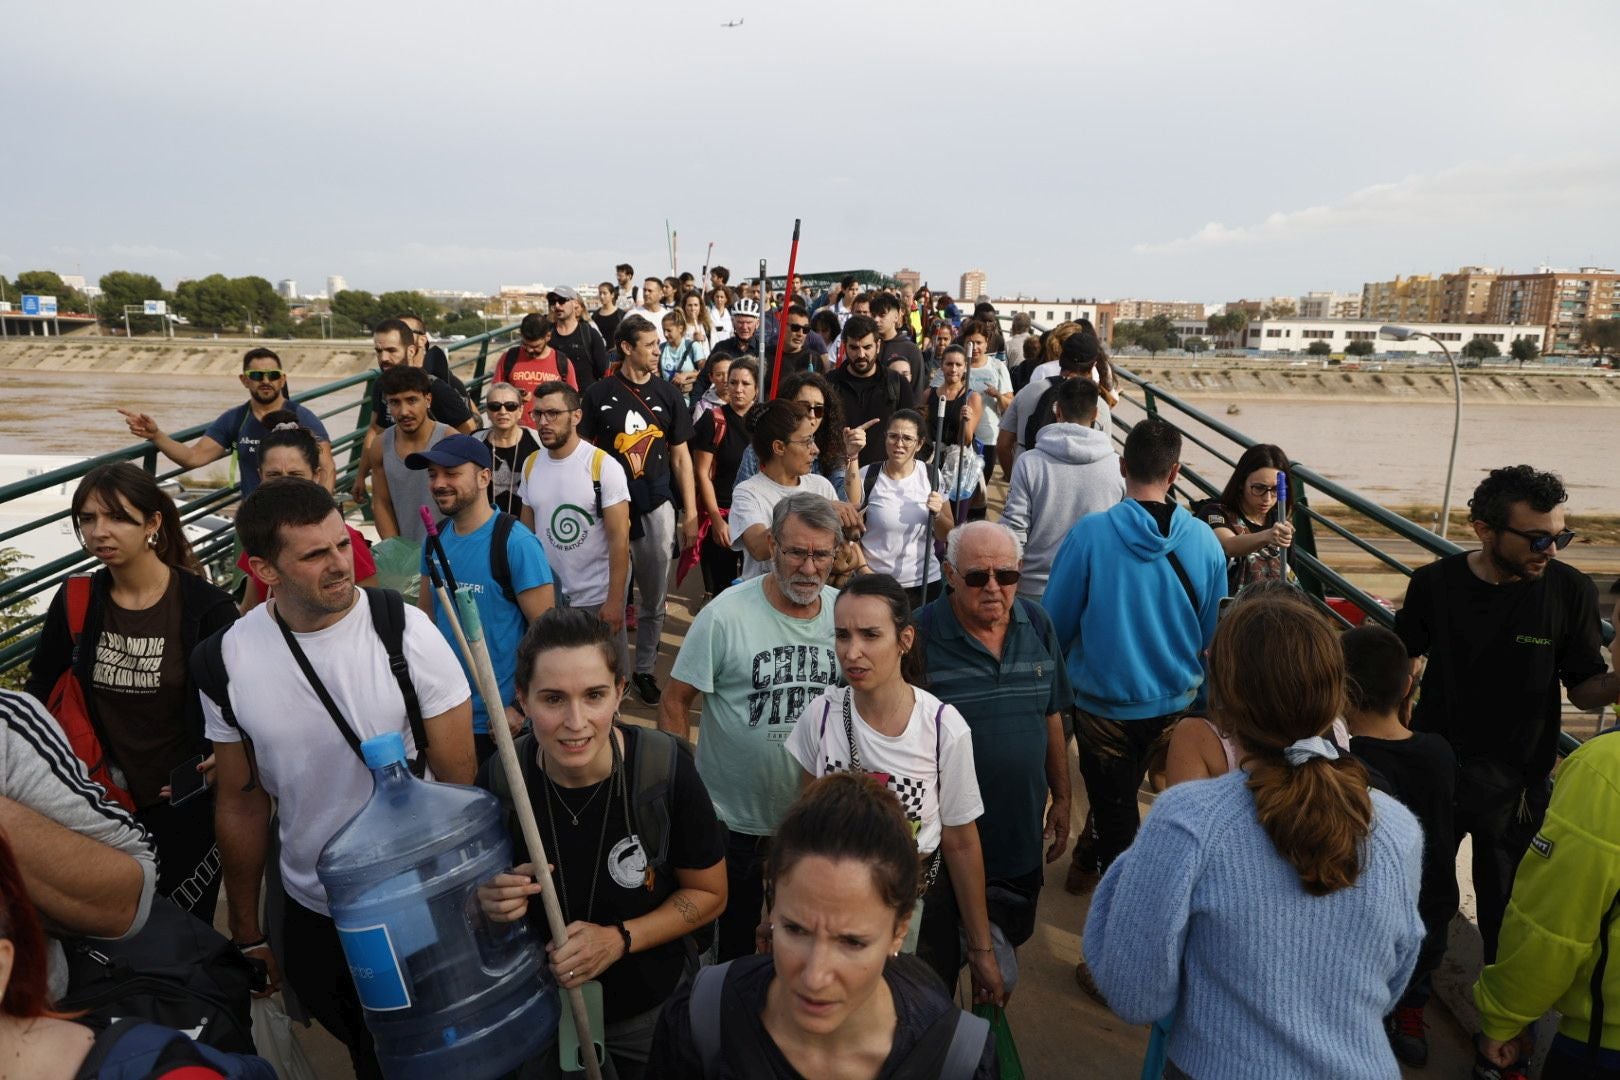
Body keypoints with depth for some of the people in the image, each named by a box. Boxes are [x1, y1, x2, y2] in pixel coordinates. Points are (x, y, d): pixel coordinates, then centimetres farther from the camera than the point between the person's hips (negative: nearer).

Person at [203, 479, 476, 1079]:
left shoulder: (405, 631, -20)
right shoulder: (227, 661, -10)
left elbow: (459, 782, -14)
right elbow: (241, 802, 2)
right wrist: (247, 932, 10)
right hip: (307, 912, 3)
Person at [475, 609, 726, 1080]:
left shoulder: (665, 767, -26)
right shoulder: (500, 779, -20)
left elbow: (709, 893, -12)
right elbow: (476, 893, -2)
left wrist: (619, 939, -23)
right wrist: (492, 904, -23)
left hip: (650, 1009, -1)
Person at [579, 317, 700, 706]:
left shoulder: (667, 395, 4)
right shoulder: (599, 394, -1)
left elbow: (681, 457, 7)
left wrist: (690, 513, 3)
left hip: (657, 507, 2)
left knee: (653, 599, 9)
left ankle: (645, 670, 24)